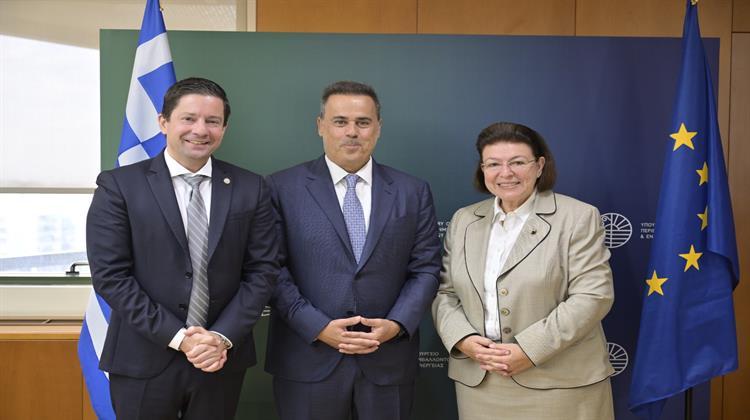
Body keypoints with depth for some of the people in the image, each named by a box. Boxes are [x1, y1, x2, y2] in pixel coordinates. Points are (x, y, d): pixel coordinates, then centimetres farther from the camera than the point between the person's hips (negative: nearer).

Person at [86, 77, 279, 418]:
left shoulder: (251, 188, 1)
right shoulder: (118, 186, -5)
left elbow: (263, 270, -1)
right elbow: (110, 275, -10)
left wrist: (223, 337, -11)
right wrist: (178, 338, -14)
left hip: (223, 358, 2)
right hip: (144, 360, -1)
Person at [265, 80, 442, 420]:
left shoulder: (413, 192, 5)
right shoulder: (283, 188, -1)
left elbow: (425, 268, 3)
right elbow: (272, 269, -6)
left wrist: (397, 324, -10)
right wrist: (318, 327, -13)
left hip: (388, 361, 2)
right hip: (308, 360, -1)